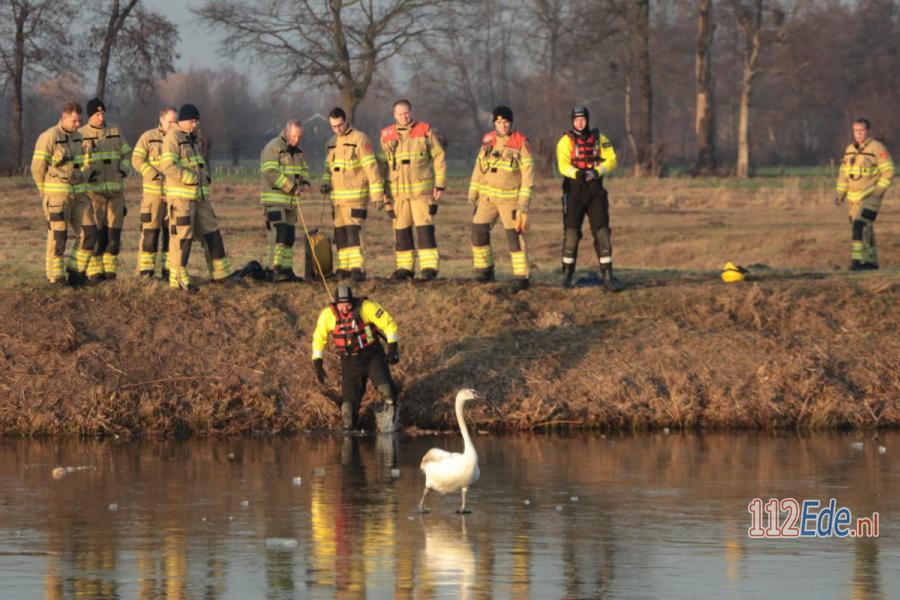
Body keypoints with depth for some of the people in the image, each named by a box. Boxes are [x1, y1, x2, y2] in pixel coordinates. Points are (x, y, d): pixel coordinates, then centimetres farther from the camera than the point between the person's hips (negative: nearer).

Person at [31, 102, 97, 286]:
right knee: (58, 236, -2)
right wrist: (46, 194, -1)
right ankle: (56, 277, 6)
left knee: (88, 232, 1)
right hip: (56, 194, -7)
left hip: (77, 194, 7)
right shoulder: (49, 137, -12)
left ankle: (75, 271, 10)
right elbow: (37, 167, -9)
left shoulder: (77, 137, 11)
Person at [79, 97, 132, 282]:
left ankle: (110, 269, 10)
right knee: (96, 233, -6)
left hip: (115, 190, 4)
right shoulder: (80, 135, -1)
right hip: (92, 191, -4)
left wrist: (123, 170, -4)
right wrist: (86, 174, -19)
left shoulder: (115, 132, 10)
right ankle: (94, 271, 1)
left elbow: (127, 154, 16)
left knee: (114, 231, 2)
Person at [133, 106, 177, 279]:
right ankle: (146, 269, -2)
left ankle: (168, 269, 11)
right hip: (153, 191, -4)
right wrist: (155, 175, -19)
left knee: (171, 230, 4)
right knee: (150, 229, -6)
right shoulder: (148, 137, -2)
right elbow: (137, 160, -8)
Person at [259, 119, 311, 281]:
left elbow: (303, 170, 21)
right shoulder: (273, 148, -12)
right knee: (277, 234, -16)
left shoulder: (297, 151, 16)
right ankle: (273, 270, -19)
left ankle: (286, 270, 13)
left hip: (291, 201, 9)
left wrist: (305, 183, -2)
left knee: (289, 237, 9)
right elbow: (271, 173, -21)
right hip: (274, 200, -9)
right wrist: (291, 187, -22)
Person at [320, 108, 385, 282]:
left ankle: (358, 268, -21)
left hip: (355, 196, -7)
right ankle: (344, 267, 15)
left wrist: (378, 195, -14)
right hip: (337, 196, 7)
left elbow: (372, 168, -10)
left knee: (353, 230, -16)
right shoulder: (331, 143, 15)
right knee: (340, 233, 8)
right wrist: (325, 182, 3)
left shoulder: (359, 139, -8)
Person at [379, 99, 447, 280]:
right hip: (397, 190, 3)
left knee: (424, 228, -10)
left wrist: (440, 185, -5)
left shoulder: (425, 131, -1)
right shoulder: (387, 136, 7)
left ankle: (429, 267, -10)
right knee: (401, 230, 6)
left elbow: (439, 158, 0)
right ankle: (405, 267, 14)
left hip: (422, 189, -3)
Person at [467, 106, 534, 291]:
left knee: (514, 236, -8)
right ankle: (485, 271, 18)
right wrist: (473, 193, 12)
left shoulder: (521, 144, -9)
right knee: (478, 232, 3)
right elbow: (479, 166, 14)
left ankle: (521, 277, -5)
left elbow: (528, 173, -10)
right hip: (487, 197, 5)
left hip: (510, 198, -5)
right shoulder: (488, 141, 6)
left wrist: (524, 201, -15)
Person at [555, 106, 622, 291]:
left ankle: (607, 276, -3)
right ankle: (567, 275, 10)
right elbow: (563, 165, -16)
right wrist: (578, 174, -35)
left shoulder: (599, 139, 6)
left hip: (595, 192, 2)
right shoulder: (566, 141, -3)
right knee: (571, 232, -3)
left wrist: (596, 172, -21)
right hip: (574, 191, -2)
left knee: (602, 232, -5)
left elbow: (611, 160, -3)